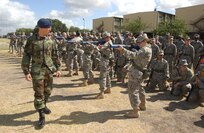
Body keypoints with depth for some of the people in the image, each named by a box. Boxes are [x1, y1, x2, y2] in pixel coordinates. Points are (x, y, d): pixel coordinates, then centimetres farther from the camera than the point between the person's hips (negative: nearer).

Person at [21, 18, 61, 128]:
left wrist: (58, 68, 6)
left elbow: (55, 55, 9)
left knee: (48, 91, 16)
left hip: (49, 70, 4)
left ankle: (43, 105, 42)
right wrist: (26, 72, -9)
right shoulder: (31, 40, -8)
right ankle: (42, 116, 9)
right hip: (37, 71, -4)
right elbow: (26, 56, -6)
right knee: (39, 93, -1)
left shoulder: (51, 40, 3)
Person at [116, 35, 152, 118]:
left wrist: (123, 50, -35)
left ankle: (135, 112, -2)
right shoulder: (147, 49, 16)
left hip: (136, 72, -11)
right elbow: (137, 55, 13)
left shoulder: (145, 49, -17)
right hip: (140, 72, 11)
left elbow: (134, 55, -31)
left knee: (133, 91, -7)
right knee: (139, 88, 25)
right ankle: (142, 105, 41)